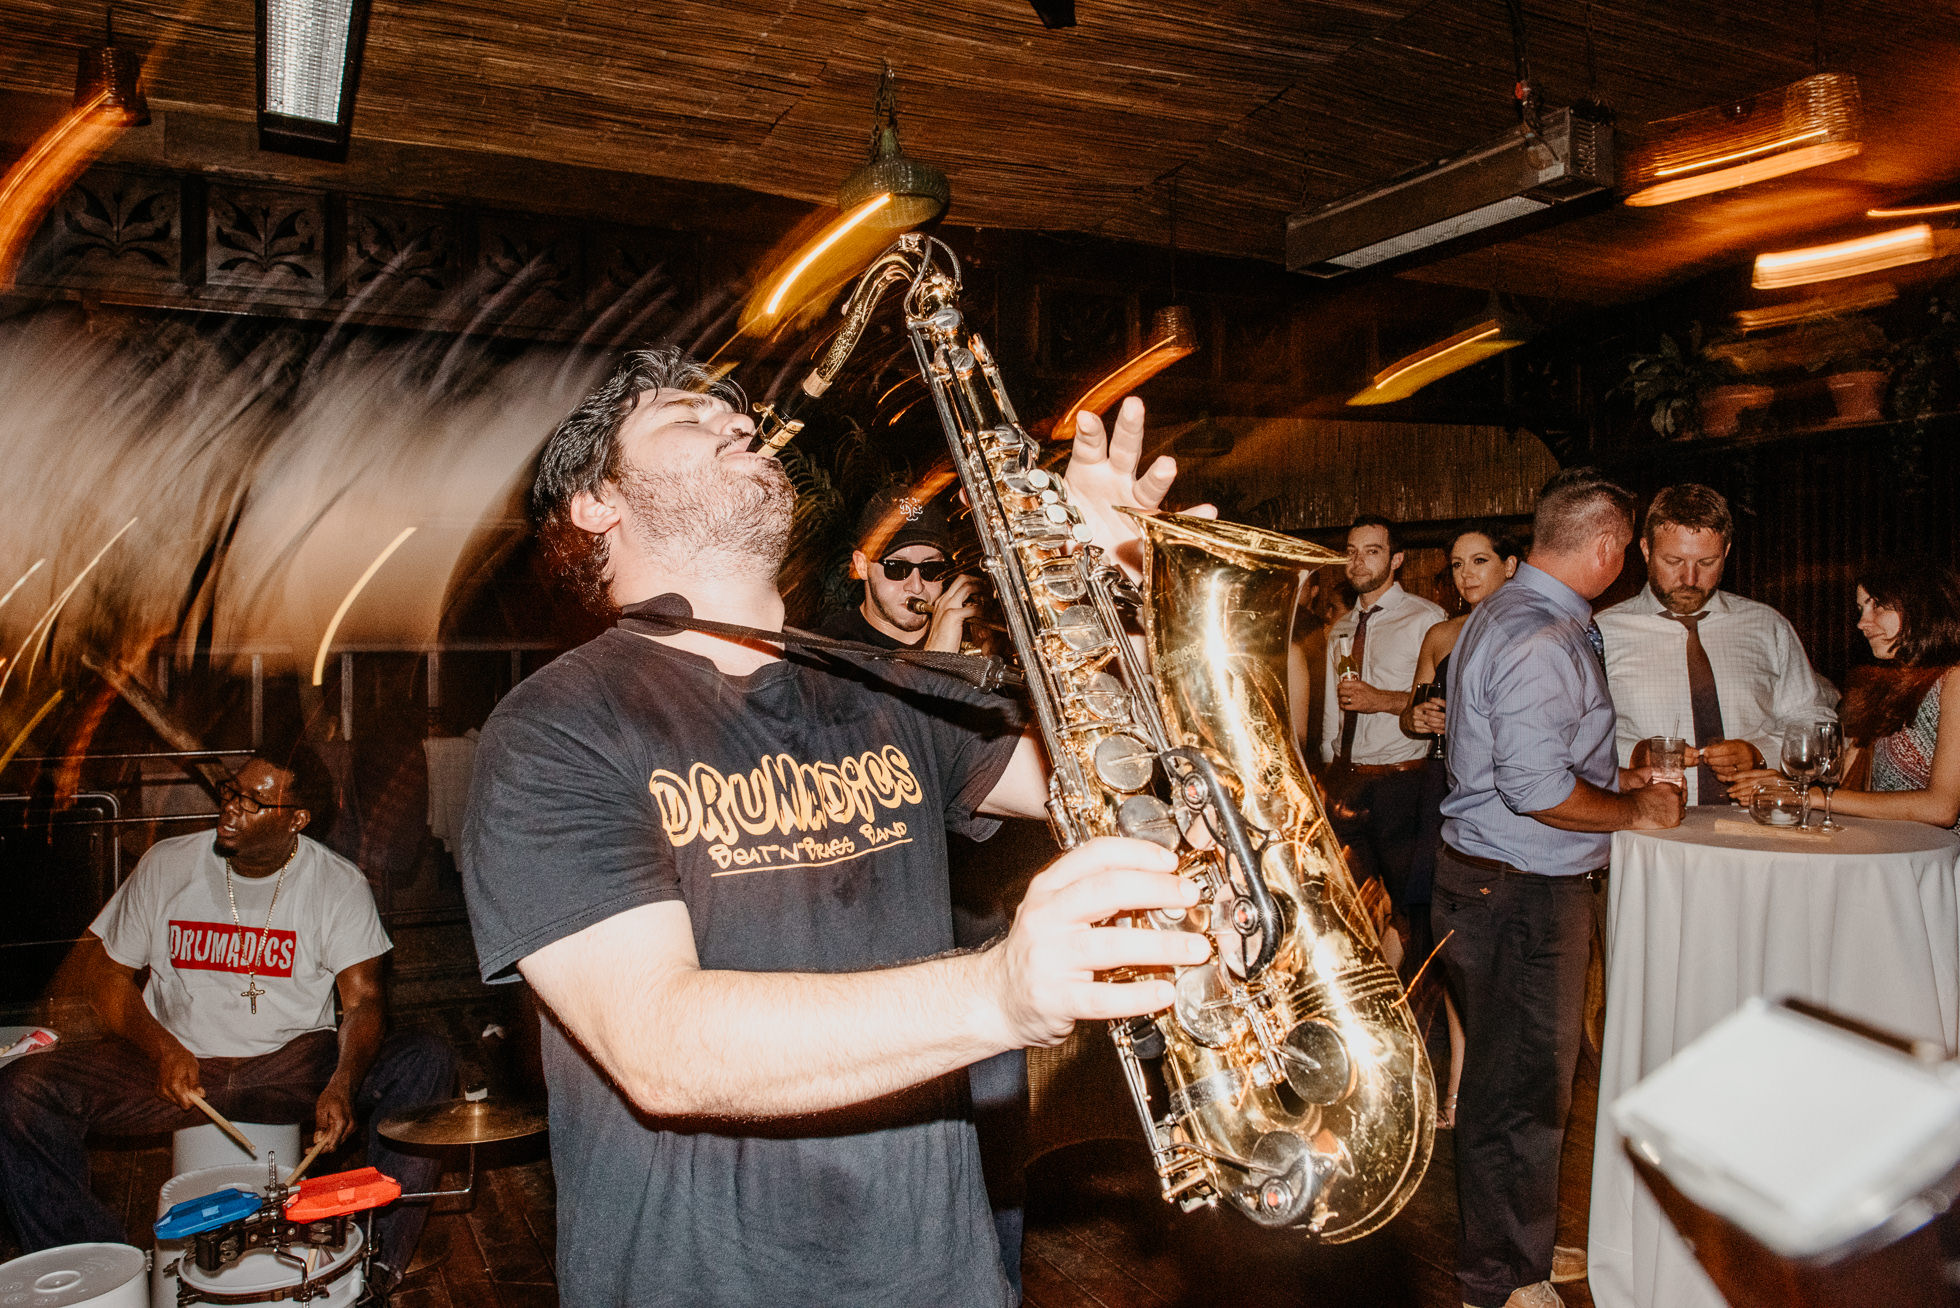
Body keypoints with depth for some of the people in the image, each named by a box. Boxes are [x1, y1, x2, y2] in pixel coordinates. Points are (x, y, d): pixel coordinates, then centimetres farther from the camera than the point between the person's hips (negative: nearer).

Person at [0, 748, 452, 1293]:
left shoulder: (338, 883, -8)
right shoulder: (166, 864, -2)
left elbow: (363, 999, -12)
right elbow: (103, 968, 5)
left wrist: (342, 1085, -32)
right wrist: (162, 1049, -13)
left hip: (294, 1061, -2)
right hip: (175, 1061, 2)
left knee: (426, 1063, -27)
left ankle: (379, 1264, -19)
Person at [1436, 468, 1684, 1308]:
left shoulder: (1511, 613, 13)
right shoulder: (1537, 639, -22)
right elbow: (1539, 790, -26)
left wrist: (1617, 778, 22)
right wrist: (1635, 810, -10)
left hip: (1499, 882, 11)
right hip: (1518, 895, -11)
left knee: (1518, 1079, 21)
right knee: (1522, 1089, 3)